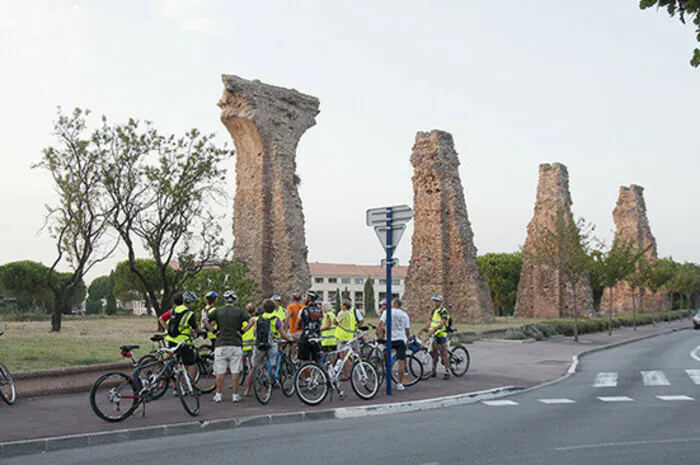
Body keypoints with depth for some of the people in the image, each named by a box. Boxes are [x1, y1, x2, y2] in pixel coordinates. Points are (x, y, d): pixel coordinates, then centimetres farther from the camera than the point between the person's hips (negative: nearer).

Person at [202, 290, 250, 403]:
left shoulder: (218, 311, 5)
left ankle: (218, 395, 11)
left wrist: (212, 330, 1)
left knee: (220, 372, 6)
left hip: (221, 344, 1)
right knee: (235, 372, 4)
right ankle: (235, 395, 7)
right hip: (236, 344, -1)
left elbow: (205, 319, -4)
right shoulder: (239, 311, 2)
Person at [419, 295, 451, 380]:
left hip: (441, 334, -7)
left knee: (444, 354, -5)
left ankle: (447, 372, -3)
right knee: (434, 353, 10)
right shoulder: (434, 311, 15)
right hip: (433, 335, 7)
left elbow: (442, 323, -22)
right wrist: (422, 330, 5)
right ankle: (434, 371, 18)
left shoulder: (444, 311, -9)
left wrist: (433, 329, -34)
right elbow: (430, 322, 16)